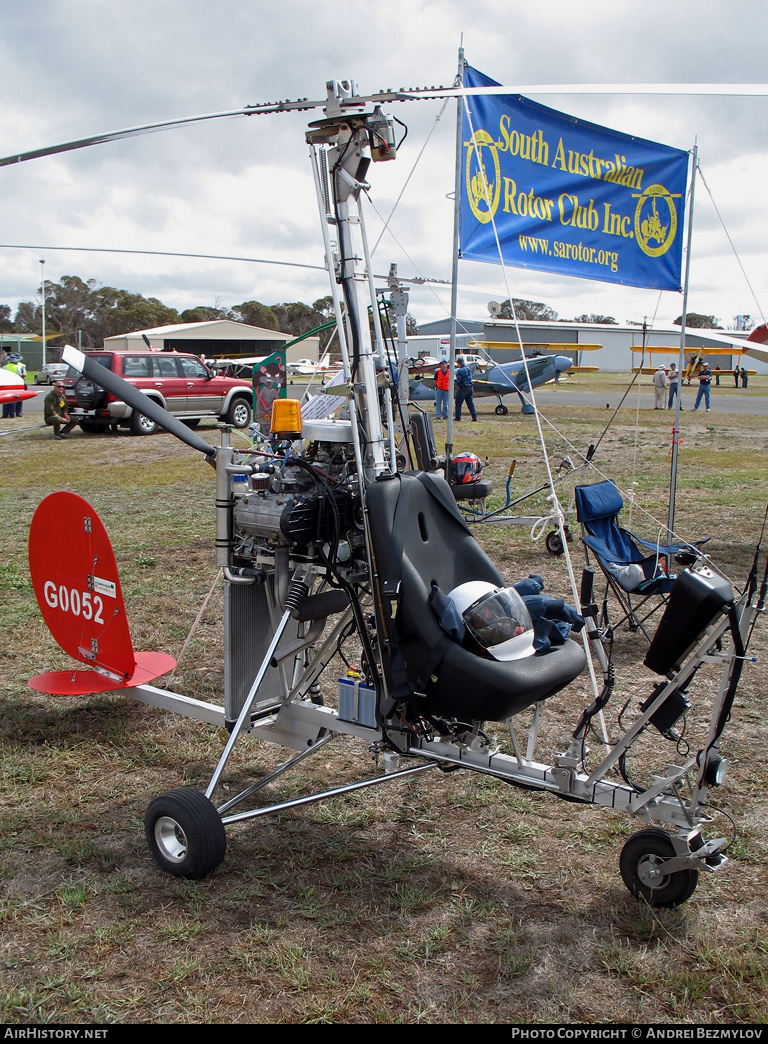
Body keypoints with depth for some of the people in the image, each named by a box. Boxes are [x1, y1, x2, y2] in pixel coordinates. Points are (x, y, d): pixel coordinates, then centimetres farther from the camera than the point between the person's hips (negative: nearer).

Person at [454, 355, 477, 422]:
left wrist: (454, 380, 3)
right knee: (470, 403, 10)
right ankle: (474, 417, 8)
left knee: (458, 402, 7)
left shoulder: (460, 371, -16)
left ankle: (457, 417, 8)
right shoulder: (469, 369, 7)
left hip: (462, 389, -7)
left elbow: (458, 382, -19)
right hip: (470, 388, 7)